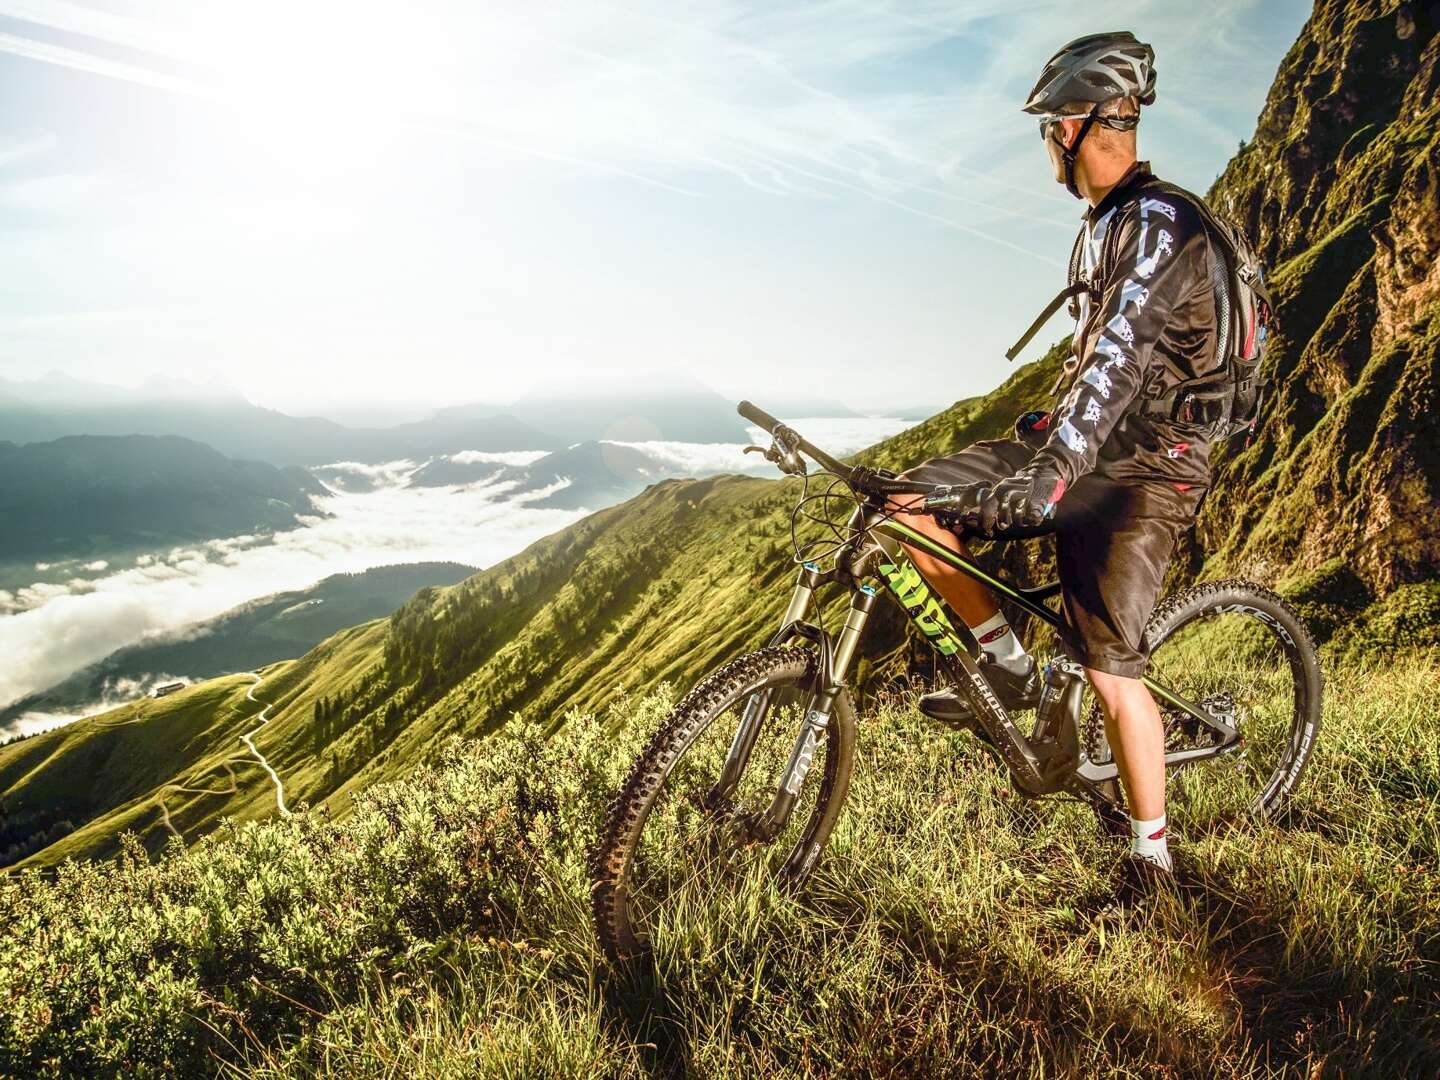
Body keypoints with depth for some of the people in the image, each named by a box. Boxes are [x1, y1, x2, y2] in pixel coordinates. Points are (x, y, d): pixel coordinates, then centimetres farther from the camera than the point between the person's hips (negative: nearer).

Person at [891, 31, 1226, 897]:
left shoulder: (1159, 222, -16)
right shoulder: (1108, 221, 15)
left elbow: (1121, 354, -31)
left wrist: (1050, 473, -41)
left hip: (1144, 468, -9)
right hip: (1091, 443, 9)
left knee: (1108, 670, -9)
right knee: (913, 502, -6)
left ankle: (1152, 860, 10)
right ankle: (1010, 668, 7)